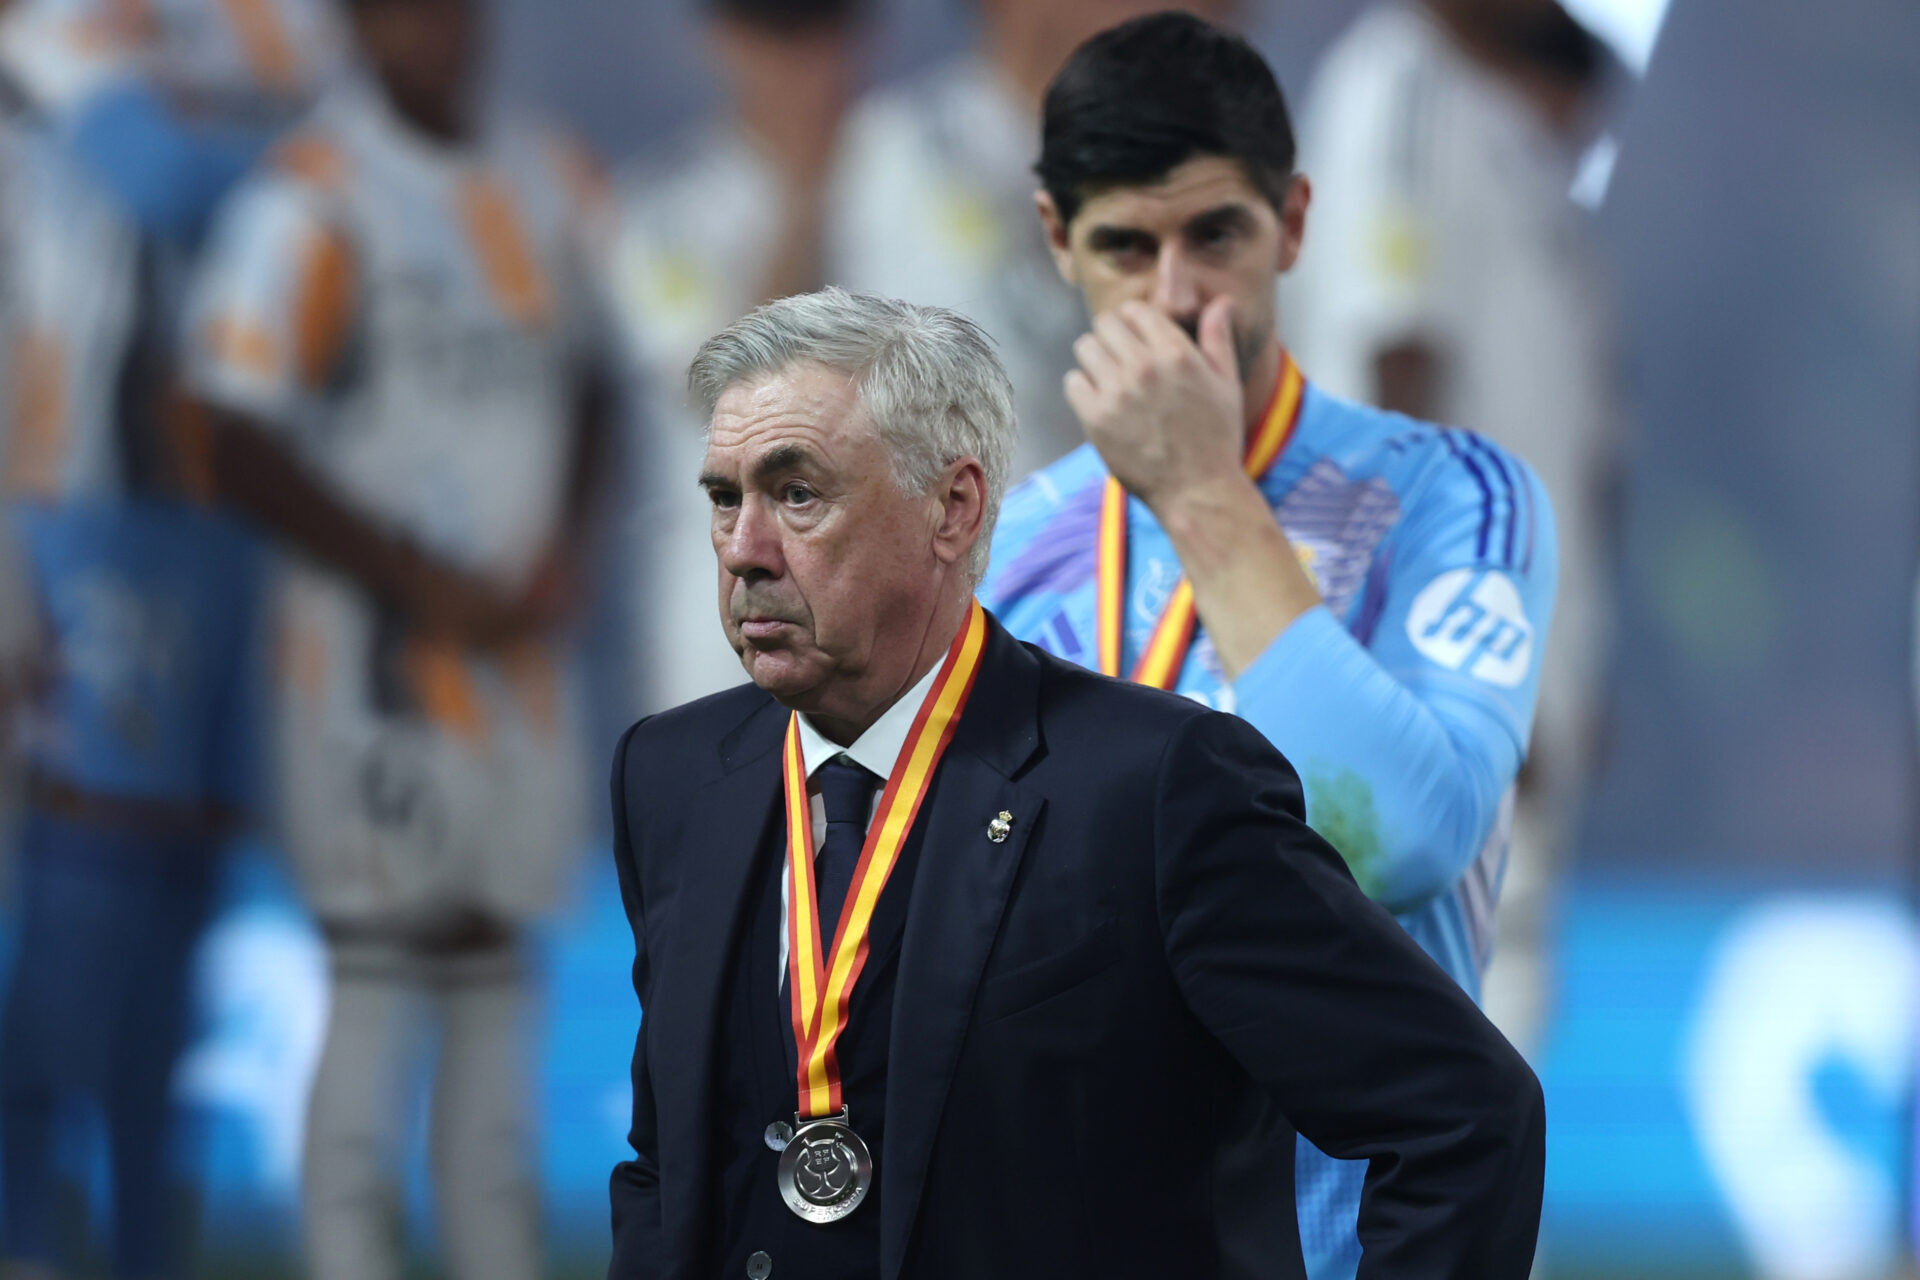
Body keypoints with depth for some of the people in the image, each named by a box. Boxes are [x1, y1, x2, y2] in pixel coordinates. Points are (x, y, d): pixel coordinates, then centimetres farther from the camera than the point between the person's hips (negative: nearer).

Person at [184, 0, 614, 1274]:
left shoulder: (550, 180, 10)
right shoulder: (309, 203, -13)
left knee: (495, 979, 10)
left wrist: (564, 548, 3)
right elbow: (241, 451, -14)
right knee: (379, 985, -7)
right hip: (374, 650, -6)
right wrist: (422, 586, -13)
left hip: (520, 646, 7)